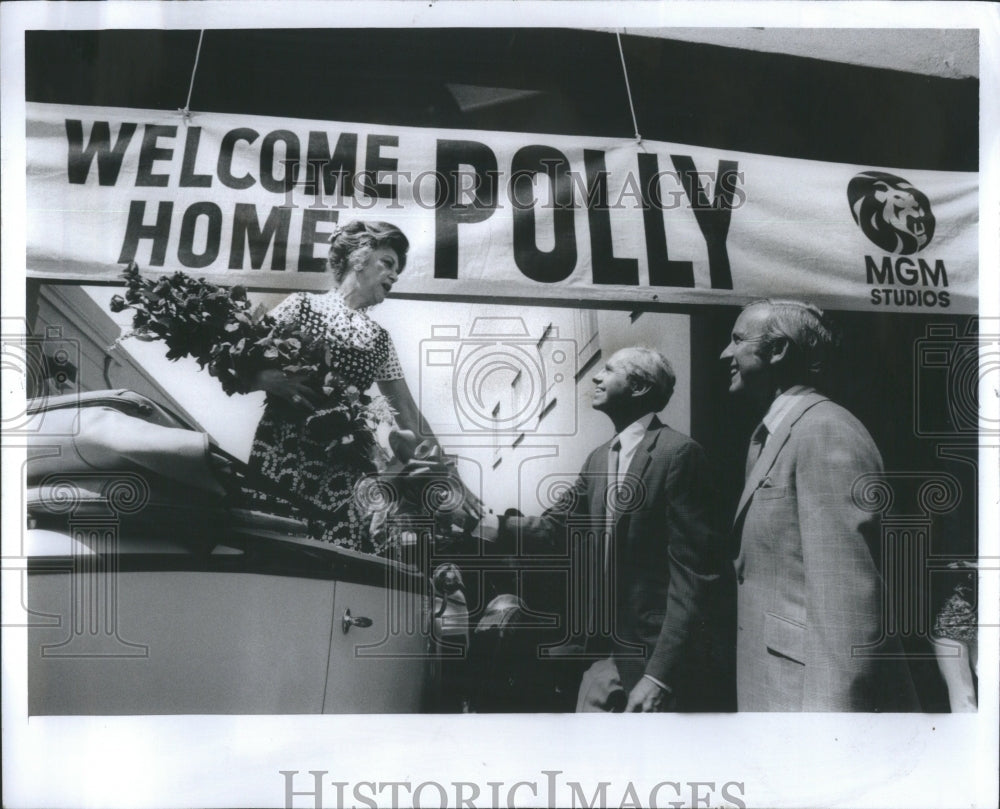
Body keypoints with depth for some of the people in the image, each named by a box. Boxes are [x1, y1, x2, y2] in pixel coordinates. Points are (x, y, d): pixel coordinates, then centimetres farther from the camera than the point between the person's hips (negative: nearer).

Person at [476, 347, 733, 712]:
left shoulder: (678, 453, -13)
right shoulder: (600, 458, 12)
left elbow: (694, 572, -18)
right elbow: (554, 526, 8)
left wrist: (659, 673, -22)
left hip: (658, 656, -7)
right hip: (606, 653, 7)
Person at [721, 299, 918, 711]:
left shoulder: (825, 431, -14)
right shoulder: (773, 436, 16)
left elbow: (844, 596, -22)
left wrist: (829, 707, -25)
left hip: (812, 691, -9)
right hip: (776, 690, 9)